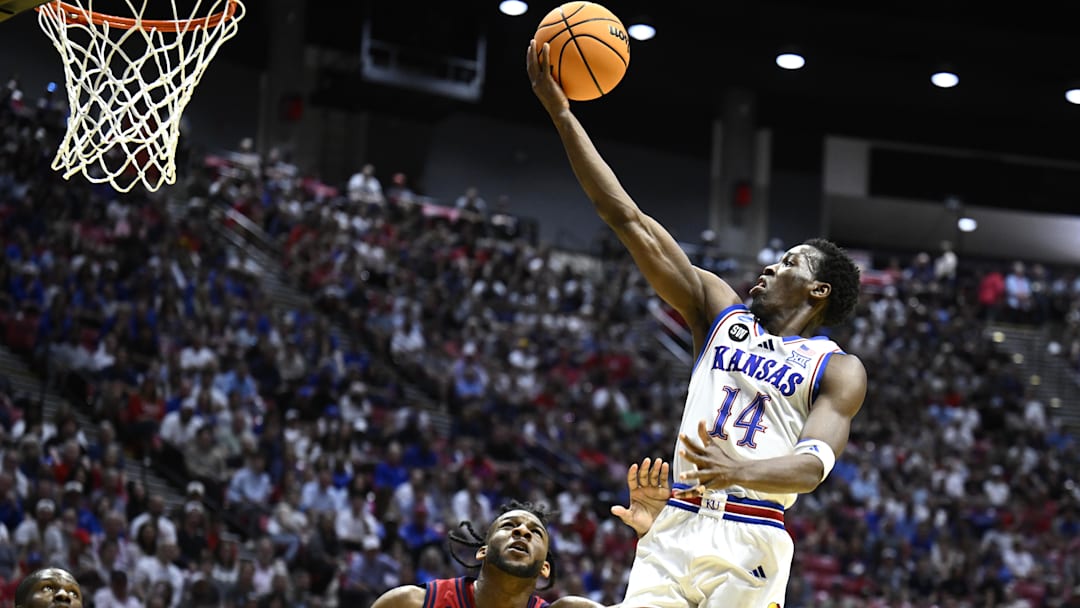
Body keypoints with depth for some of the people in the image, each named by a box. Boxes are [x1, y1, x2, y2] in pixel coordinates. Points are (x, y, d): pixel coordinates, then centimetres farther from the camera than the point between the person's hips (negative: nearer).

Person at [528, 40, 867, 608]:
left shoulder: (839, 371, 6)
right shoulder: (719, 312, 18)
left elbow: (813, 464, -11)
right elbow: (629, 222, 12)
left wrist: (743, 470, -34)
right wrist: (561, 114, 6)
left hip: (748, 543, -3)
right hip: (674, 527, 3)